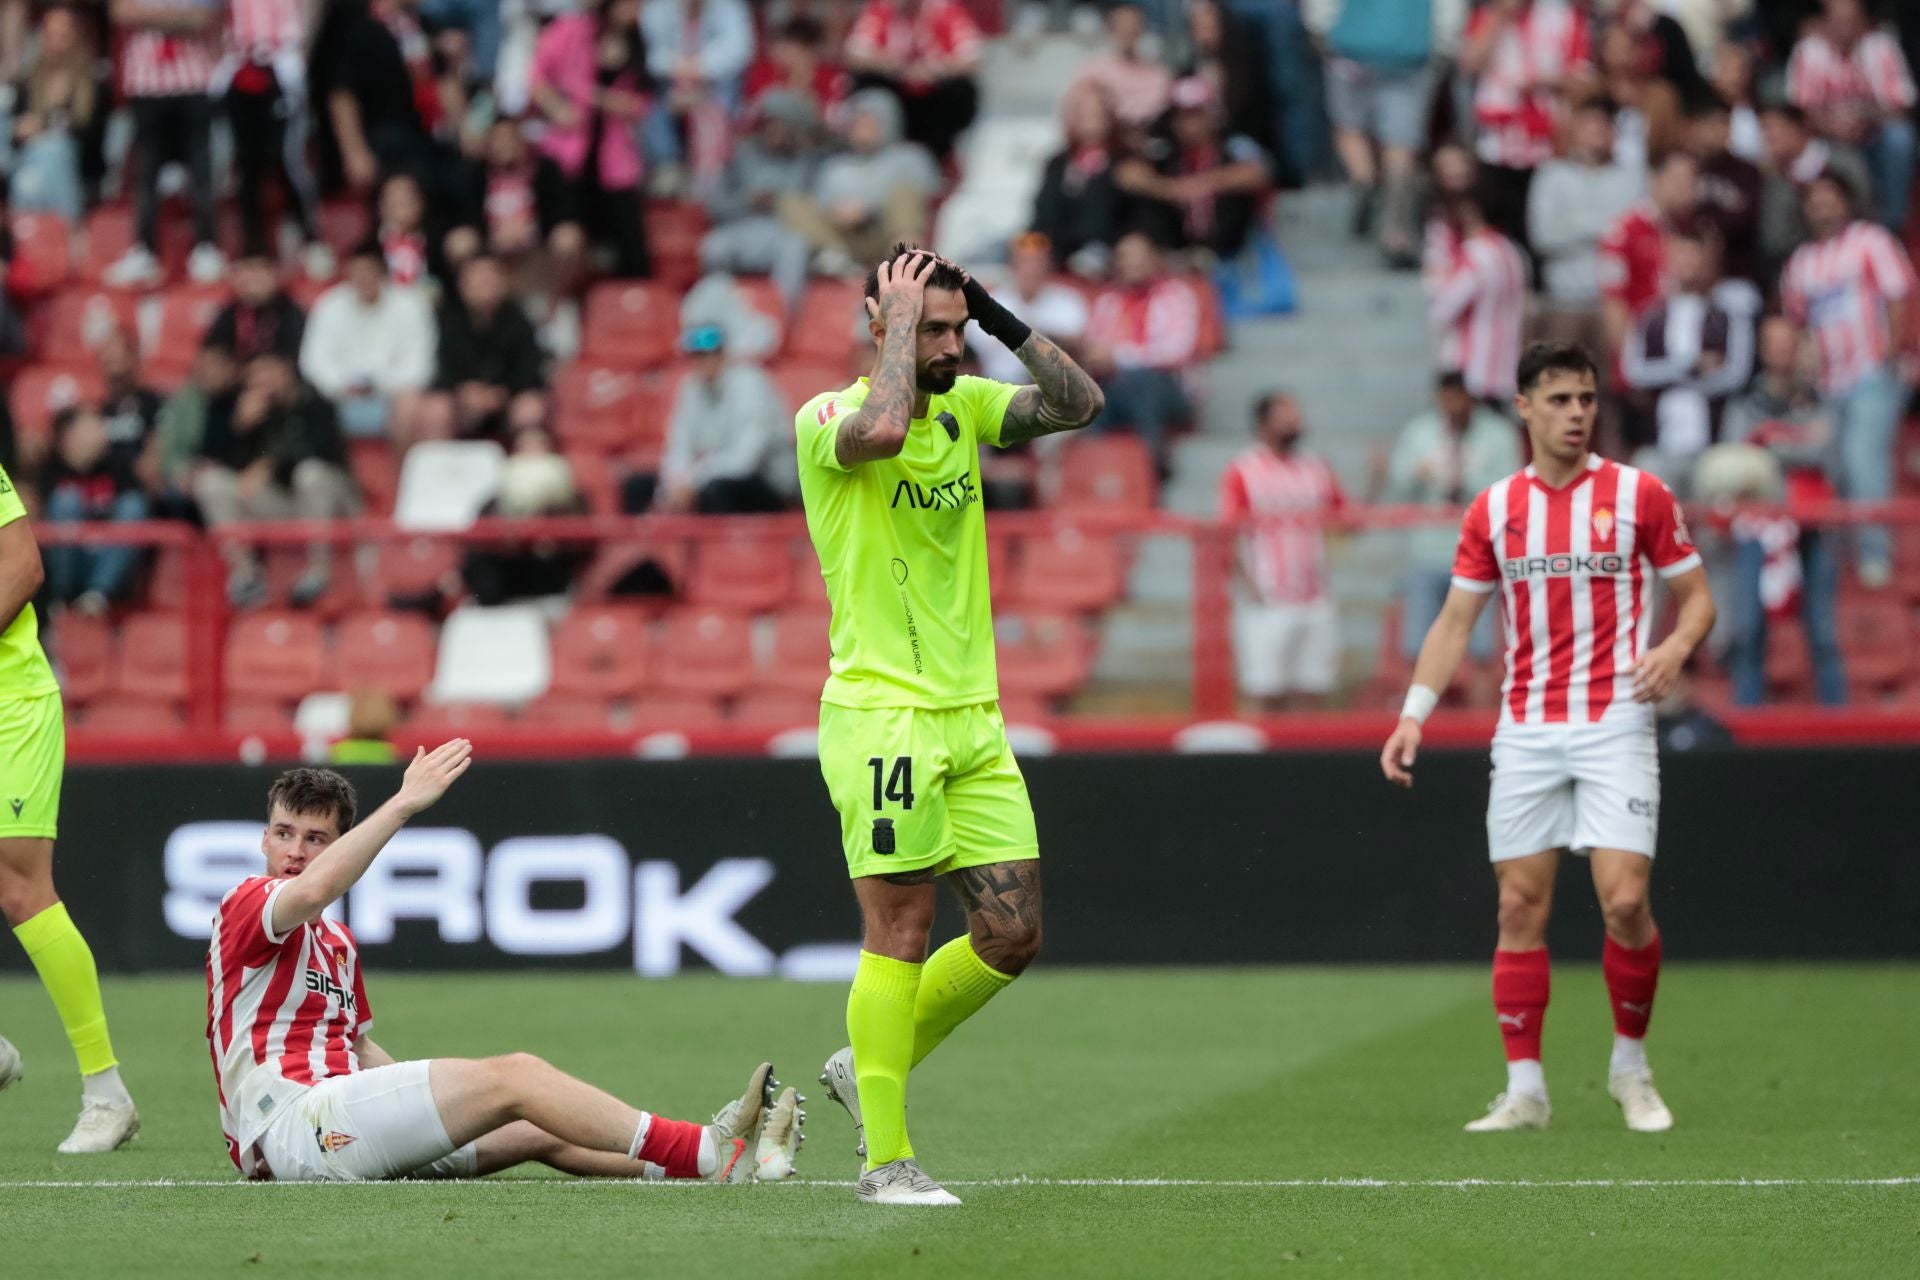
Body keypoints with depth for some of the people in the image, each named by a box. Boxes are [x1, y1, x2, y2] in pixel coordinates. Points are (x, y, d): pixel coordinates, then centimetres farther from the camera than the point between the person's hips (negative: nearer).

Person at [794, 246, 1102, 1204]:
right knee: (900, 934, -6)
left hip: (974, 715, 7)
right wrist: (902, 319, -19)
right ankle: (885, 1160, 1)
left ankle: (867, 1067, 24)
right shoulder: (827, 417, -9)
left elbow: (1080, 404, 4)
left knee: (1013, 932, 5)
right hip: (881, 713, -7)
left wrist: (1003, 322, -5)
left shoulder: (964, 405, 12)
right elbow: (881, 429, -32)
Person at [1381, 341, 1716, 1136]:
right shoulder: (1493, 510, 7)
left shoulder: (1639, 495, 0)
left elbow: (1696, 595, 6)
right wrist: (1413, 716, 1)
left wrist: (1674, 649, -15)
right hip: (1526, 733, 3)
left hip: (1614, 724, -3)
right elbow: (1456, 621, 11)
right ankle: (1524, 1090, 5)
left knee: (1625, 899, -13)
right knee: (1520, 905, 0)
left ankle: (1631, 1065, 8)